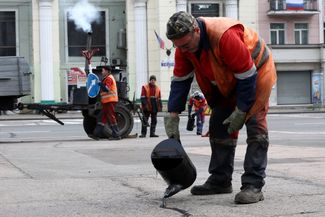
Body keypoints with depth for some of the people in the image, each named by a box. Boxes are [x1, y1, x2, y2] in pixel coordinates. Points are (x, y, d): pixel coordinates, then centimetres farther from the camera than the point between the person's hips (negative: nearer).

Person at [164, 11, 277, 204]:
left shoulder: (226, 36, -39)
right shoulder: (184, 45, -15)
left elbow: (247, 77, -32)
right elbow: (180, 80, -6)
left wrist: (240, 111, -25)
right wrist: (173, 115, -13)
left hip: (256, 72, -7)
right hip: (227, 81, 8)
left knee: (255, 127, -16)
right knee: (219, 128, 7)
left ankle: (253, 186, -18)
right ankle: (220, 181, 16)